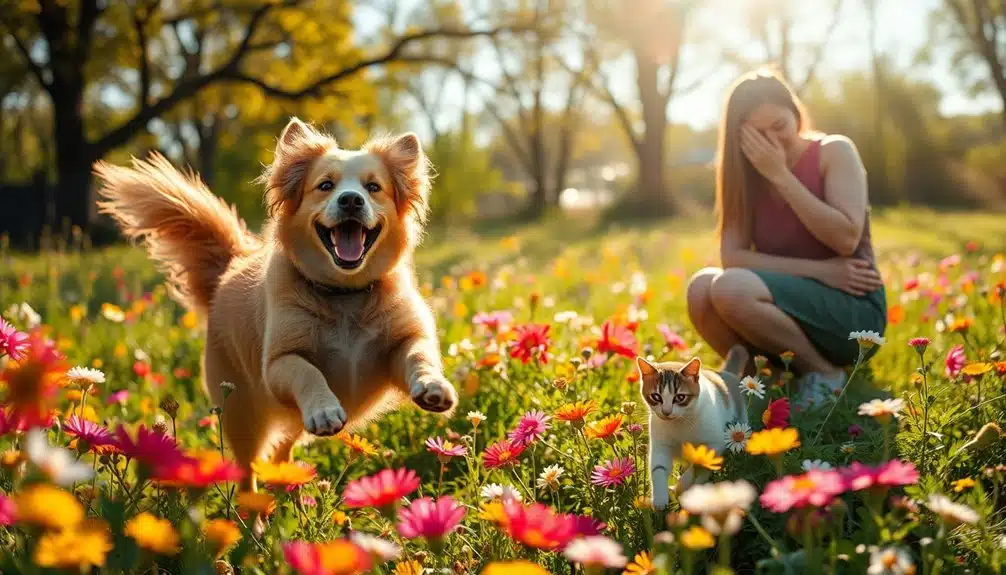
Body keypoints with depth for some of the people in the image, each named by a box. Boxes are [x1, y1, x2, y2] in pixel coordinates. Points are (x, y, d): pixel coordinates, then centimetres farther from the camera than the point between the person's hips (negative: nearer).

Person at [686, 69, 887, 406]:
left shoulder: (834, 151, -4)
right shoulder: (747, 176, 7)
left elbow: (847, 239, -17)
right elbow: (731, 256, -7)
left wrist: (780, 175, -17)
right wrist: (817, 270, -19)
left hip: (853, 309, -4)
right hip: (794, 307, 5)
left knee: (731, 288, -29)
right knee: (702, 286, -23)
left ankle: (823, 372, -11)